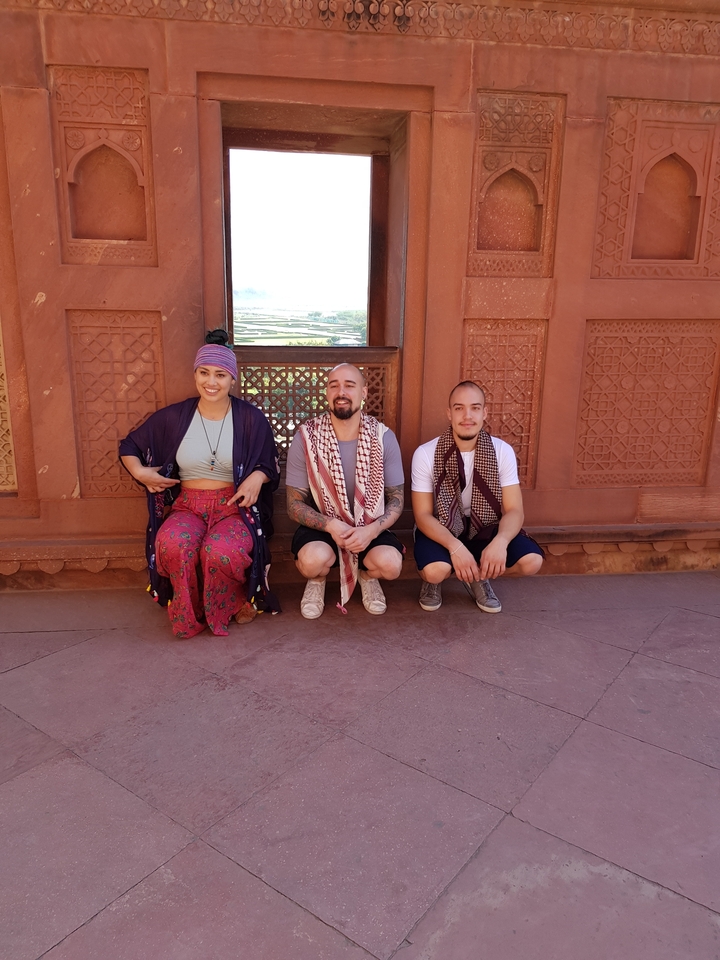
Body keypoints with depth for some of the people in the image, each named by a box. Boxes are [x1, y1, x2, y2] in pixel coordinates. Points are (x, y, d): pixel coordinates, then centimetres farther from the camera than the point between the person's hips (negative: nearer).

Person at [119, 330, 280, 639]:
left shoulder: (250, 418, 1)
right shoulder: (174, 416, 5)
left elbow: (270, 464, 9)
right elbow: (129, 445, 18)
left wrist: (257, 477, -14)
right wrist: (139, 471, -1)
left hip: (235, 506, -2)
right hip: (188, 506, 2)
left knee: (222, 551, -36)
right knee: (173, 544, -34)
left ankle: (238, 602, 0)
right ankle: (191, 614, -7)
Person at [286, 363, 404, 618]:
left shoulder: (384, 437, -9)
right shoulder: (306, 437, -11)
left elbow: (396, 500, -3)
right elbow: (295, 504, -7)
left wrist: (371, 531, -22)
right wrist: (330, 525, -26)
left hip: (370, 528, 1)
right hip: (322, 527, -1)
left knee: (390, 564, -29)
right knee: (313, 559, -33)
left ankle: (367, 576, 11)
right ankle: (317, 580, 8)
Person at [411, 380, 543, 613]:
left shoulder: (502, 451, -10)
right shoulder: (426, 454, -16)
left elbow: (514, 510, -12)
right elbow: (423, 515, -16)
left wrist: (500, 542, -34)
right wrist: (454, 546, -34)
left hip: (484, 528, 3)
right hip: (440, 530, -3)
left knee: (532, 561, -20)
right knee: (435, 570, -34)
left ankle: (479, 577, 11)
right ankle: (431, 581, 7)